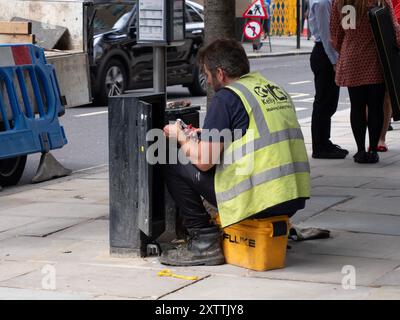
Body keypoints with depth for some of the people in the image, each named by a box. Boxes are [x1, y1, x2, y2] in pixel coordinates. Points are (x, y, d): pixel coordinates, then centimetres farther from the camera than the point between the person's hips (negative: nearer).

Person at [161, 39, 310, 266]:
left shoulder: (227, 98, -6)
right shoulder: (276, 89, 17)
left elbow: (204, 162, -7)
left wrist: (180, 137, 13)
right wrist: (208, 138, 32)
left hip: (260, 198, -8)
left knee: (176, 170, 7)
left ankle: (204, 243, 5)